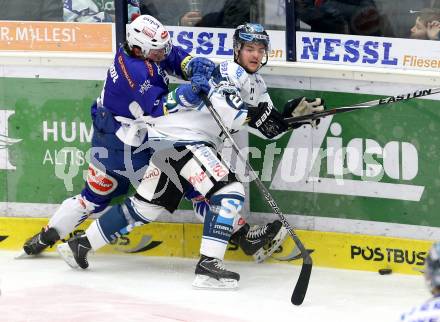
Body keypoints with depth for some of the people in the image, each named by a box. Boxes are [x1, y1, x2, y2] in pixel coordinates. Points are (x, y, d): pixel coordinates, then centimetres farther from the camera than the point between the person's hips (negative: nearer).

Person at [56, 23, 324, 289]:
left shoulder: (257, 86, 19)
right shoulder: (231, 72, -11)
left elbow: (270, 127, 15)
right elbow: (223, 105, -30)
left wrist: (295, 111, 1)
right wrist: (254, 116, -30)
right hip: (181, 137, -10)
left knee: (147, 205, 16)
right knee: (230, 191, -21)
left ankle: (81, 244, 25)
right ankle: (209, 264, -24)